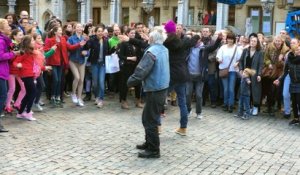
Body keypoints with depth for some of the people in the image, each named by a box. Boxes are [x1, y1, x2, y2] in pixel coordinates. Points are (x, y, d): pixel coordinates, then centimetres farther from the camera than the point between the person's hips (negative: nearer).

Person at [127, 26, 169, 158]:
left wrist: (130, 81, -10)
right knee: (148, 117, 20)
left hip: (155, 90, -9)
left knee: (150, 120, 0)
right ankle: (149, 143, 30)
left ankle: (153, 150, 6)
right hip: (162, 88, 9)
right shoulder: (164, 50, 8)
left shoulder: (152, 52, -20)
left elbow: (141, 70, -25)